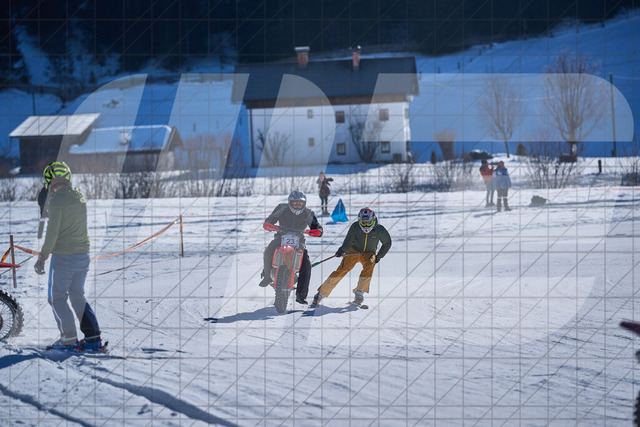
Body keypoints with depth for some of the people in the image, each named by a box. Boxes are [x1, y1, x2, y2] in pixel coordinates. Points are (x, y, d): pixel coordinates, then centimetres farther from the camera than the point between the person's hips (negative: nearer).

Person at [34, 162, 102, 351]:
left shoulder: (57, 200, -14)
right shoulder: (79, 197, 9)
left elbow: (52, 232, -17)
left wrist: (42, 257, -10)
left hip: (64, 257, -7)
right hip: (83, 255, 7)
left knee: (57, 297, 5)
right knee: (78, 296, 17)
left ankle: (69, 338, 0)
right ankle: (93, 337, 10)